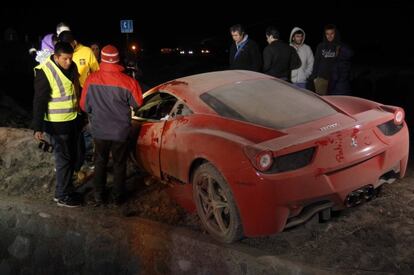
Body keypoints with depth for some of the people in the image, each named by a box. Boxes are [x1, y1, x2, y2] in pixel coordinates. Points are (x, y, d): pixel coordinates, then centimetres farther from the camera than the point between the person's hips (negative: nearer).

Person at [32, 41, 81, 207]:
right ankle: (62, 196, 14)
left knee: (71, 156, 17)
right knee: (64, 158, 0)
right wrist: (37, 127, -20)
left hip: (72, 119, 7)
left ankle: (67, 187, 33)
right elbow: (39, 101, -19)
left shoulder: (71, 66, 1)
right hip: (57, 124, -7)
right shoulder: (45, 72, -20)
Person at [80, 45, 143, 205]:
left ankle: (98, 196, 27)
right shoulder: (127, 81, -18)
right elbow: (137, 103, -3)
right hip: (120, 131, -1)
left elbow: (84, 106, -2)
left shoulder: (91, 80, -12)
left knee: (100, 162, 19)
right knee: (119, 164, 15)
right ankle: (118, 196, 25)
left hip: (99, 130, 1)